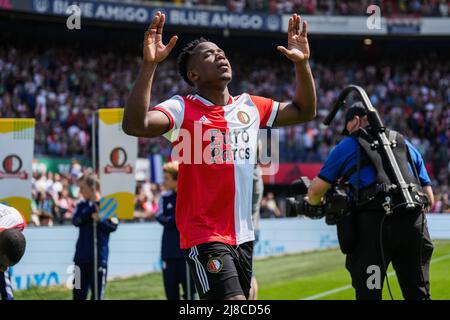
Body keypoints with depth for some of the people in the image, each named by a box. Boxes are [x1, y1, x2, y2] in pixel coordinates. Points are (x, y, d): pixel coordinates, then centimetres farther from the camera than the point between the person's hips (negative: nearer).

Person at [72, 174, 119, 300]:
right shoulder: (82, 205, 11)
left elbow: (113, 226, -9)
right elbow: (76, 221, -6)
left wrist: (99, 220, -23)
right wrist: (92, 209, -14)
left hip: (99, 256, -5)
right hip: (81, 256, 5)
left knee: (97, 294, 1)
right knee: (78, 293, 8)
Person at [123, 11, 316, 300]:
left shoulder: (250, 106, 9)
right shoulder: (184, 109, -8)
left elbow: (304, 111, 21)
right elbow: (134, 125, -25)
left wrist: (302, 63, 9)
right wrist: (149, 64, -32)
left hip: (243, 235, 7)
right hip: (204, 237, -7)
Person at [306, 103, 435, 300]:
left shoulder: (348, 145, 14)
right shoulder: (406, 145, 26)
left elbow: (315, 192, 14)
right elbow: (429, 197, 23)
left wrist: (317, 204, 35)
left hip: (372, 223, -4)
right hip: (413, 221, 4)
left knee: (369, 293, -2)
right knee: (418, 293, 8)